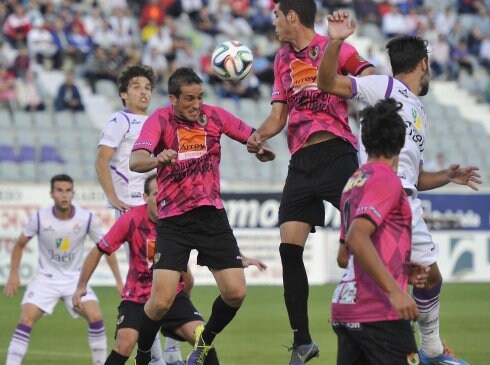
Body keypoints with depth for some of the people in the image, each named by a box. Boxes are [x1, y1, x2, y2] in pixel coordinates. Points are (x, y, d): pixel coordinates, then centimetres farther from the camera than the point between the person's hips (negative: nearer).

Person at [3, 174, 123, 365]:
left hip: (74, 279, 1)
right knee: (26, 319, -19)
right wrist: (13, 274, -5)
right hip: (46, 278, -1)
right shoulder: (40, 218, -13)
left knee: (96, 317, -17)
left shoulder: (86, 218, -12)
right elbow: (20, 244, 4)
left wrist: (119, 280, -4)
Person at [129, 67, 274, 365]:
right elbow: (135, 161, -24)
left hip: (212, 215, 3)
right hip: (174, 220, -3)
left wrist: (263, 149, -14)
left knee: (236, 293, -5)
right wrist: (157, 159, -46)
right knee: (161, 301, -14)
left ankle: (205, 340, 25)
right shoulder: (161, 120, -10)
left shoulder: (214, 116, 1)